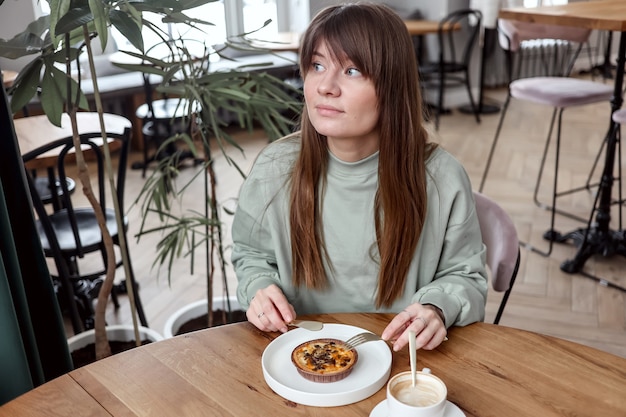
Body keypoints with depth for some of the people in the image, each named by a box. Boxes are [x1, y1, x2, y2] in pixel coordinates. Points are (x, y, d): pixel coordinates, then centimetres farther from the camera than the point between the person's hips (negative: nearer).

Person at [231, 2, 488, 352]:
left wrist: (437, 307, -18)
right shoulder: (274, 169, -7)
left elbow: (466, 275, 3)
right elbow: (252, 255, 10)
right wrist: (259, 288, -11)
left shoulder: (442, 179, -12)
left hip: (402, 354, 2)